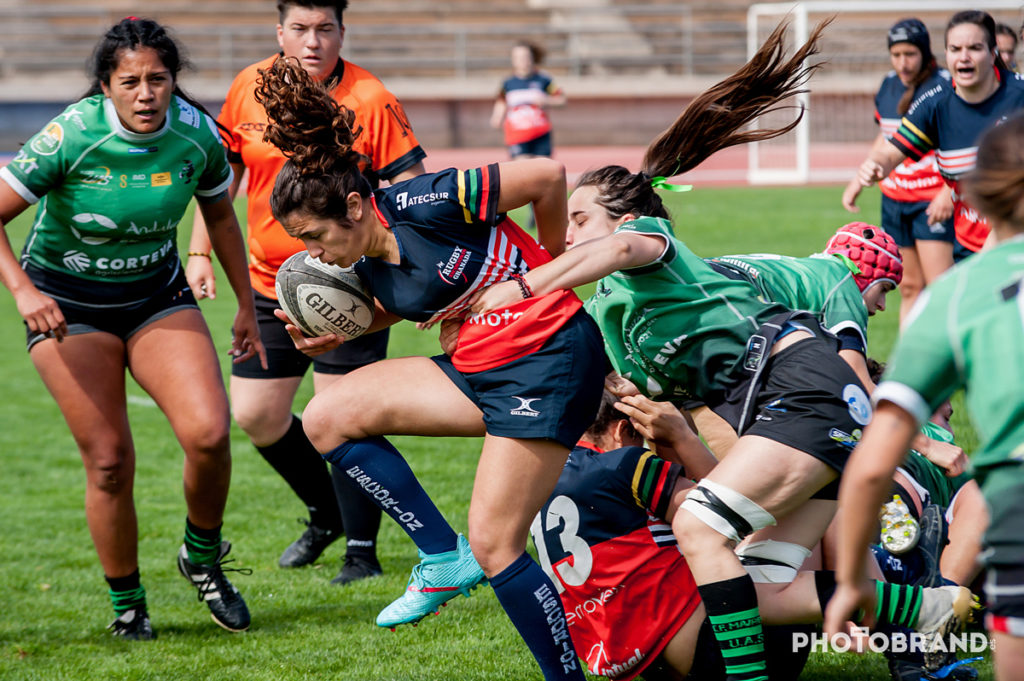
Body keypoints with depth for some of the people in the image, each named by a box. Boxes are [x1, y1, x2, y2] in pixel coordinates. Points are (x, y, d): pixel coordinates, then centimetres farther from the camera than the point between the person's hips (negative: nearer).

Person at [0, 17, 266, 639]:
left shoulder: (197, 134, -11)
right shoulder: (72, 137, -22)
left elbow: (220, 217, 8)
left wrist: (247, 306, 13)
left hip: (158, 295, 3)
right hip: (68, 304, -3)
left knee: (208, 432, -18)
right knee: (109, 461, -8)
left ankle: (203, 557, 10)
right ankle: (127, 605, 13)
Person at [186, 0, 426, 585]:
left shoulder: (370, 100, -13)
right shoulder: (249, 88, 0)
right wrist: (201, 252, 8)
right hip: (271, 280, 5)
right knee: (255, 415, 8)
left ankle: (362, 549, 4)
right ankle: (326, 514, 31)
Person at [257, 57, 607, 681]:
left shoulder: (423, 204, -19)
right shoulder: (367, 267, 3)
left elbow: (548, 175, -13)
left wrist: (549, 266, 2)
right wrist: (333, 336, 5)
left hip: (551, 358, -9)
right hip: (478, 369, 9)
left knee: (493, 545, -12)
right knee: (328, 417, 1)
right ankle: (444, 557, 3)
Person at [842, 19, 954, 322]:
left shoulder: (944, 86, -10)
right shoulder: (888, 86, 10)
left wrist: (949, 193, -21)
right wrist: (859, 179, 24)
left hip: (933, 200, -6)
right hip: (894, 197, 6)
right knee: (908, 286, 8)